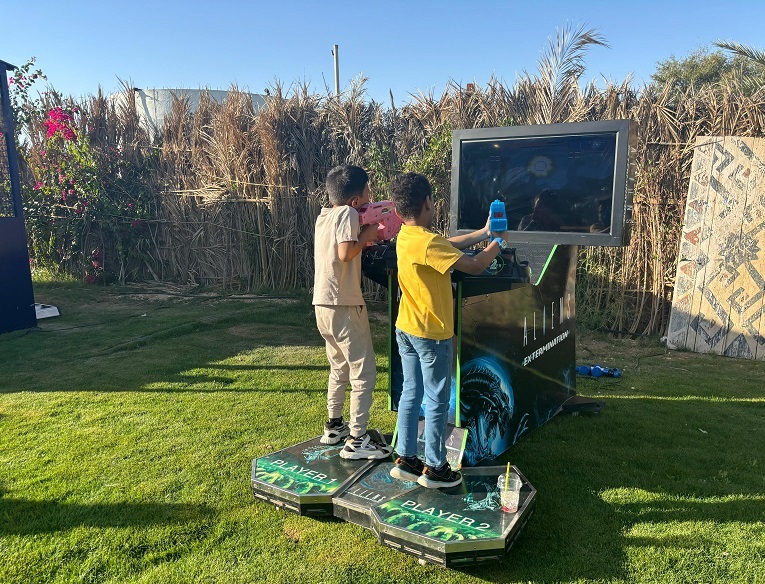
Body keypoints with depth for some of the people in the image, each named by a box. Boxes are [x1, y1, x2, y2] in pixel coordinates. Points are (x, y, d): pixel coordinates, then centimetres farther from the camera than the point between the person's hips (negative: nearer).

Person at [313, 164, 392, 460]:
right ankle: (356, 440, 6)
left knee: (340, 366, 23)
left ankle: (334, 426, 34)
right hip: (344, 306, -9)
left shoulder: (324, 215, 12)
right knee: (364, 372, 1)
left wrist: (367, 236, 13)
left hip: (323, 305, 9)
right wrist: (366, 235, -11)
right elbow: (346, 253, -26)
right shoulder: (348, 213, -13)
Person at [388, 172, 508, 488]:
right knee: (437, 401, 5)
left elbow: (450, 244, 17)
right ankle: (434, 468, 18)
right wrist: (497, 244, -1)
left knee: (411, 394, 16)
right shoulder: (428, 243, -23)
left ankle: (405, 459, 25)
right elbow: (474, 266, -20)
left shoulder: (406, 236, 5)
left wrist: (483, 233, 17)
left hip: (406, 329, 9)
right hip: (431, 333, -9)